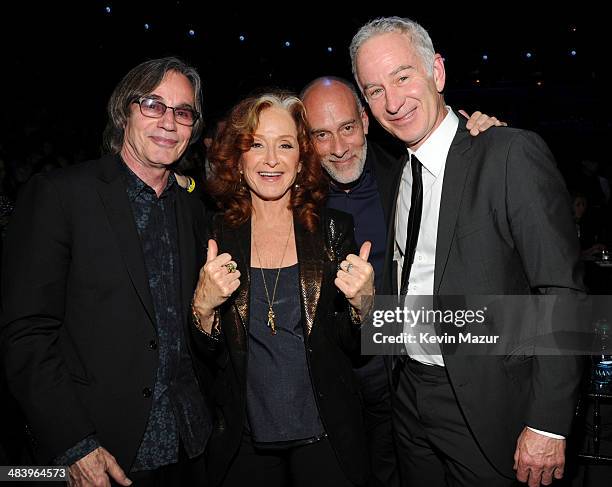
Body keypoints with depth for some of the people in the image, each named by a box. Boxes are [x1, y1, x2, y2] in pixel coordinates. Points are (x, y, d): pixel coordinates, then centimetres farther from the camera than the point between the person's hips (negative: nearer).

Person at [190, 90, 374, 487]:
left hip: (326, 438, 0)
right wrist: (204, 306, -20)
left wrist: (363, 300, -20)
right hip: (243, 441, 1)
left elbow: (354, 345, -1)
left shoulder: (334, 228, -6)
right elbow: (209, 354, -1)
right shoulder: (217, 235, -5)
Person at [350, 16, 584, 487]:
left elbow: (562, 293, -18)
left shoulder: (513, 154, -15)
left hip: (484, 402, -6)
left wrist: (548, 424, -19)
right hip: (408, 394, 6)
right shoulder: (397, 172, 7)